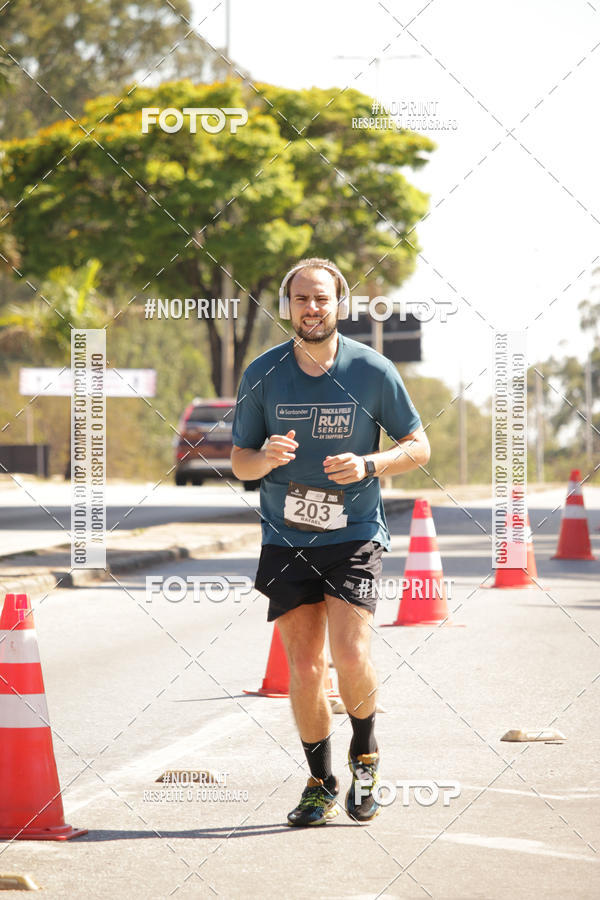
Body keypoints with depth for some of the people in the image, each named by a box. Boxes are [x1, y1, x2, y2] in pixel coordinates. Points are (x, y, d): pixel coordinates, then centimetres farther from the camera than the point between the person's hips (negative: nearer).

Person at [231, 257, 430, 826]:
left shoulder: (373, 370, -4)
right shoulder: (262, 374, 0)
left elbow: (418, 447, 3)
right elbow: (239, 460, 7)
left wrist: (367, 465, -15)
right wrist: (266, 458, -17)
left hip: (354, 536, -2)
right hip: (286, 540, 2)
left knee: (350, 655, -15)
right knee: (304, 666, -1)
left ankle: (365, 751, 13)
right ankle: (321, 785, 16)